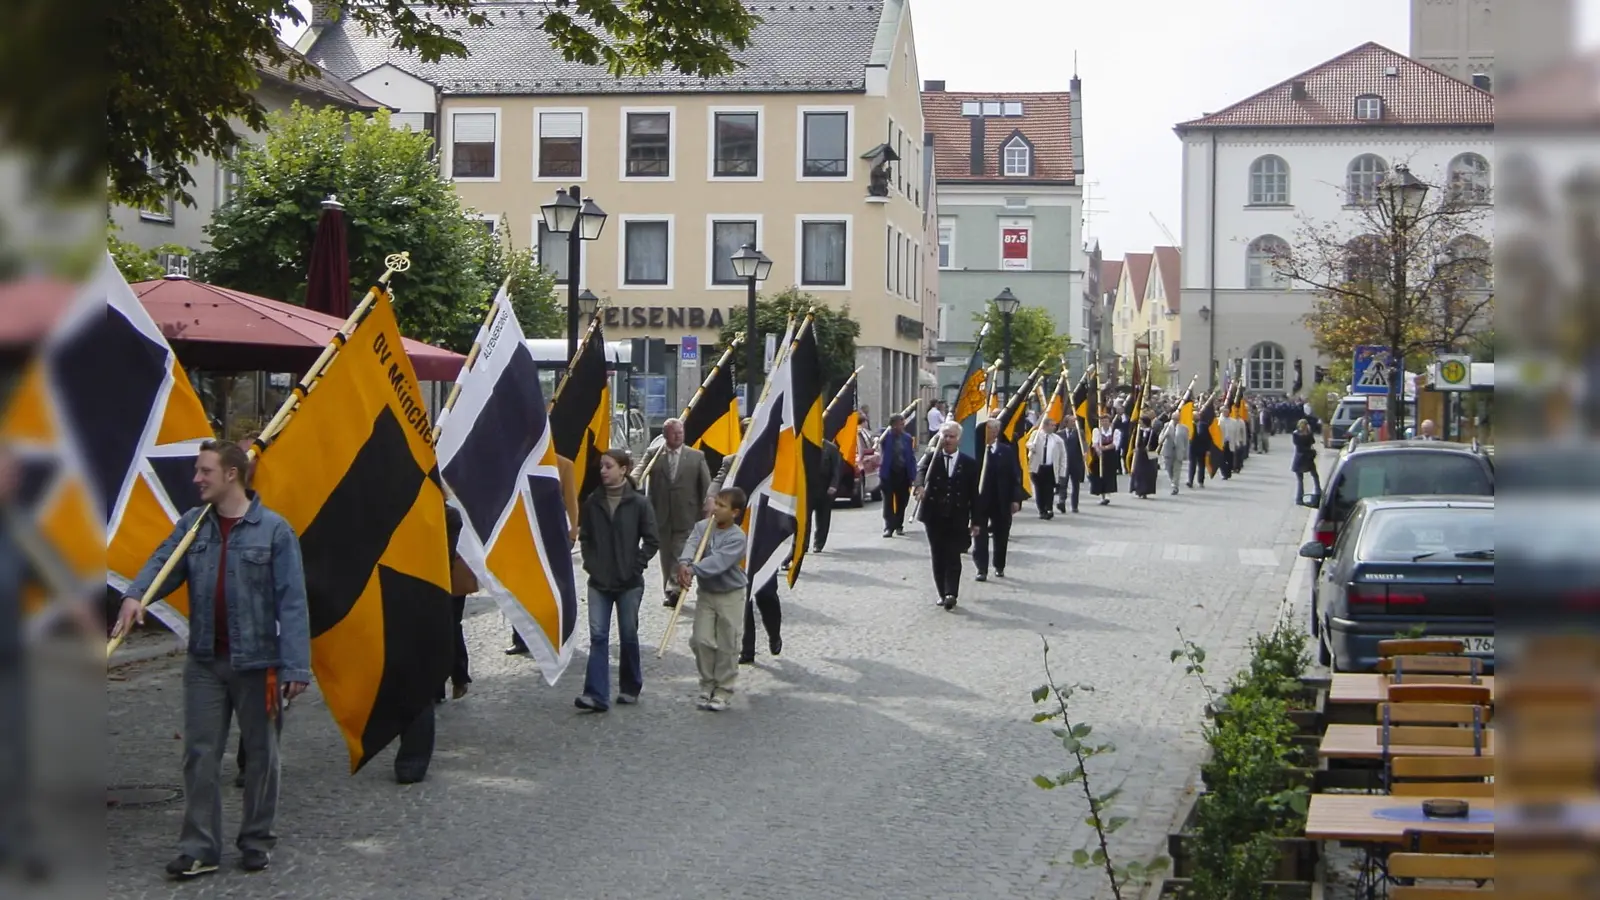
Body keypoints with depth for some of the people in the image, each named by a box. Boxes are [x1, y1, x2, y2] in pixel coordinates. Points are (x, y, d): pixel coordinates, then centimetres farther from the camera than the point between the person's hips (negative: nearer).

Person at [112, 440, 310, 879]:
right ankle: (199, 847, 11)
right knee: (200, 753, 5)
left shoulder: (273, 530, -10)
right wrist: (135, 595, -26)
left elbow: (291, 601, -12)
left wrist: (295, 665, -17)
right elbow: (162, 563, -3)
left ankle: (257, 841, 23)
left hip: (256, 662, -4)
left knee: (260, 752, 10)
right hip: (204, 662, 4)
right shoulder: (192, 525, 5)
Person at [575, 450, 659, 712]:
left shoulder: (639, 503, -7)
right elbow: (584, 537, 12)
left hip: (629, 582, -2)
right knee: (598, 636, -5)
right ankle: (596, 695, -8)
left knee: (628, 636, 9)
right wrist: (590, 563, 0)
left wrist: (637, 564, -8)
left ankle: (630, 688, 25)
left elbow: (652, 541, -3)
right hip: (598, 582, 2)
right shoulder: (592, 502, 1)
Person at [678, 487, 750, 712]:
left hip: (730, 595, -4)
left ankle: (723, 691, 13)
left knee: (727, 646, 2)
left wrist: (694, 570, -40)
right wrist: (684, 563, -41)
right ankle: (707, 685, 22)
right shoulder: (702, 527, -3)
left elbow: (718, 561, -29)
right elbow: (691, 544, -21)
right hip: (705, 593, 4)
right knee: (702, 641, 5)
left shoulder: (737, 537, -18)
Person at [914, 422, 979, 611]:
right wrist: (920, 486, -39)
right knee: (938, 557, 6)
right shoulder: (932, 458, 5)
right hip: (934, 516, 2)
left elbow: (974, 494, 4)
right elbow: (921, 473, -15)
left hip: (957, 518, -1)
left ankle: (951, 593, -13)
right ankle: (943, 593, 14)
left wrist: (975, 522, 2)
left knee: (953, 556, -8)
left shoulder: (969, 464, 4)